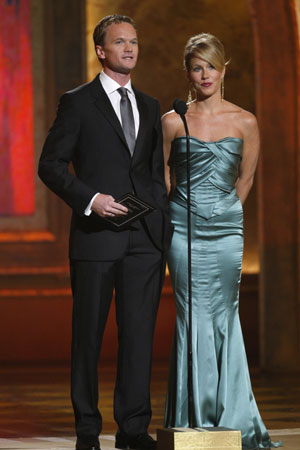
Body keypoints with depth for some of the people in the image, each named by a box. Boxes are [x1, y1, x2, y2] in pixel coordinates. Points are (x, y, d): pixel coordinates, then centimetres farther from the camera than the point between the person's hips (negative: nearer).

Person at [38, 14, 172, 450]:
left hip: (145, 238, 4)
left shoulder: (149, 106, 17)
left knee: (139, 333, 2)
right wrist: (90, 198, -15)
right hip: (96, 235, -4)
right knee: (88, 333, 2)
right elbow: (50, 165, -2)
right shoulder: (78, 102, 1)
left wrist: (163, 225, 11)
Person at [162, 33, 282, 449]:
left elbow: (245, 179, 14)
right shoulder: (173, 122, 1)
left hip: (227, 230, 1)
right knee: (194, 318, -2)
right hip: (184, 230, -1)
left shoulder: (245, 122, 4)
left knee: (224, 319, 3)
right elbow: (162, 177, 11)